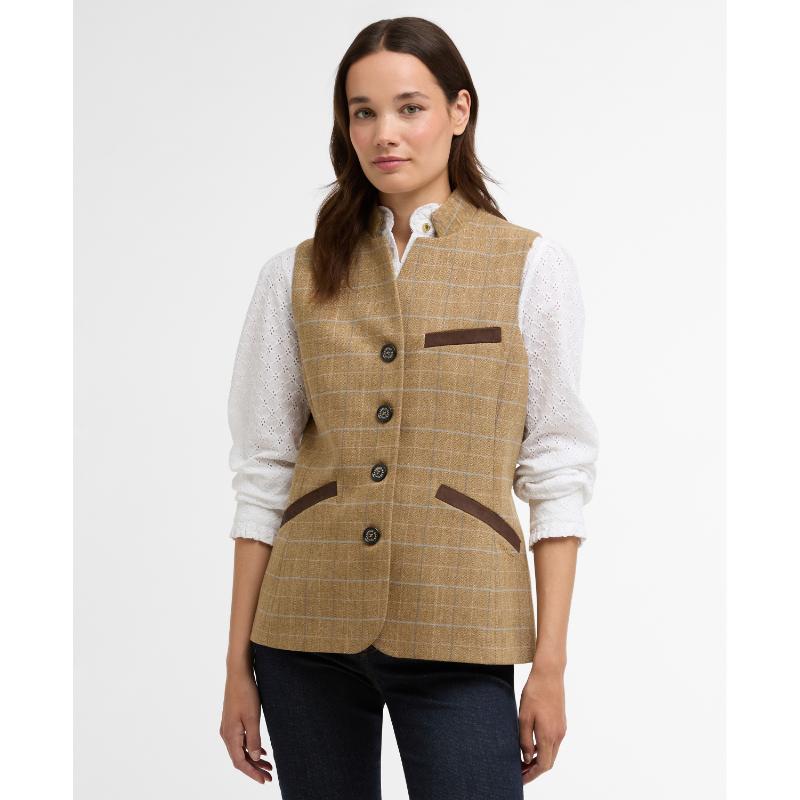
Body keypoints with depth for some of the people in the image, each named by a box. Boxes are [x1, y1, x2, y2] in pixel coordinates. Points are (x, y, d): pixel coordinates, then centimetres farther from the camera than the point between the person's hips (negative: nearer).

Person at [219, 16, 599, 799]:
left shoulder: (531, 265, 2)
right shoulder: (296, 275, 7)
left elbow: (556, 469, 1)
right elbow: (262, 471, 7)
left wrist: (551, 662, -4)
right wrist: (239, 664, 4)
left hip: (453, 641, -2)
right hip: (308, 633, 2)